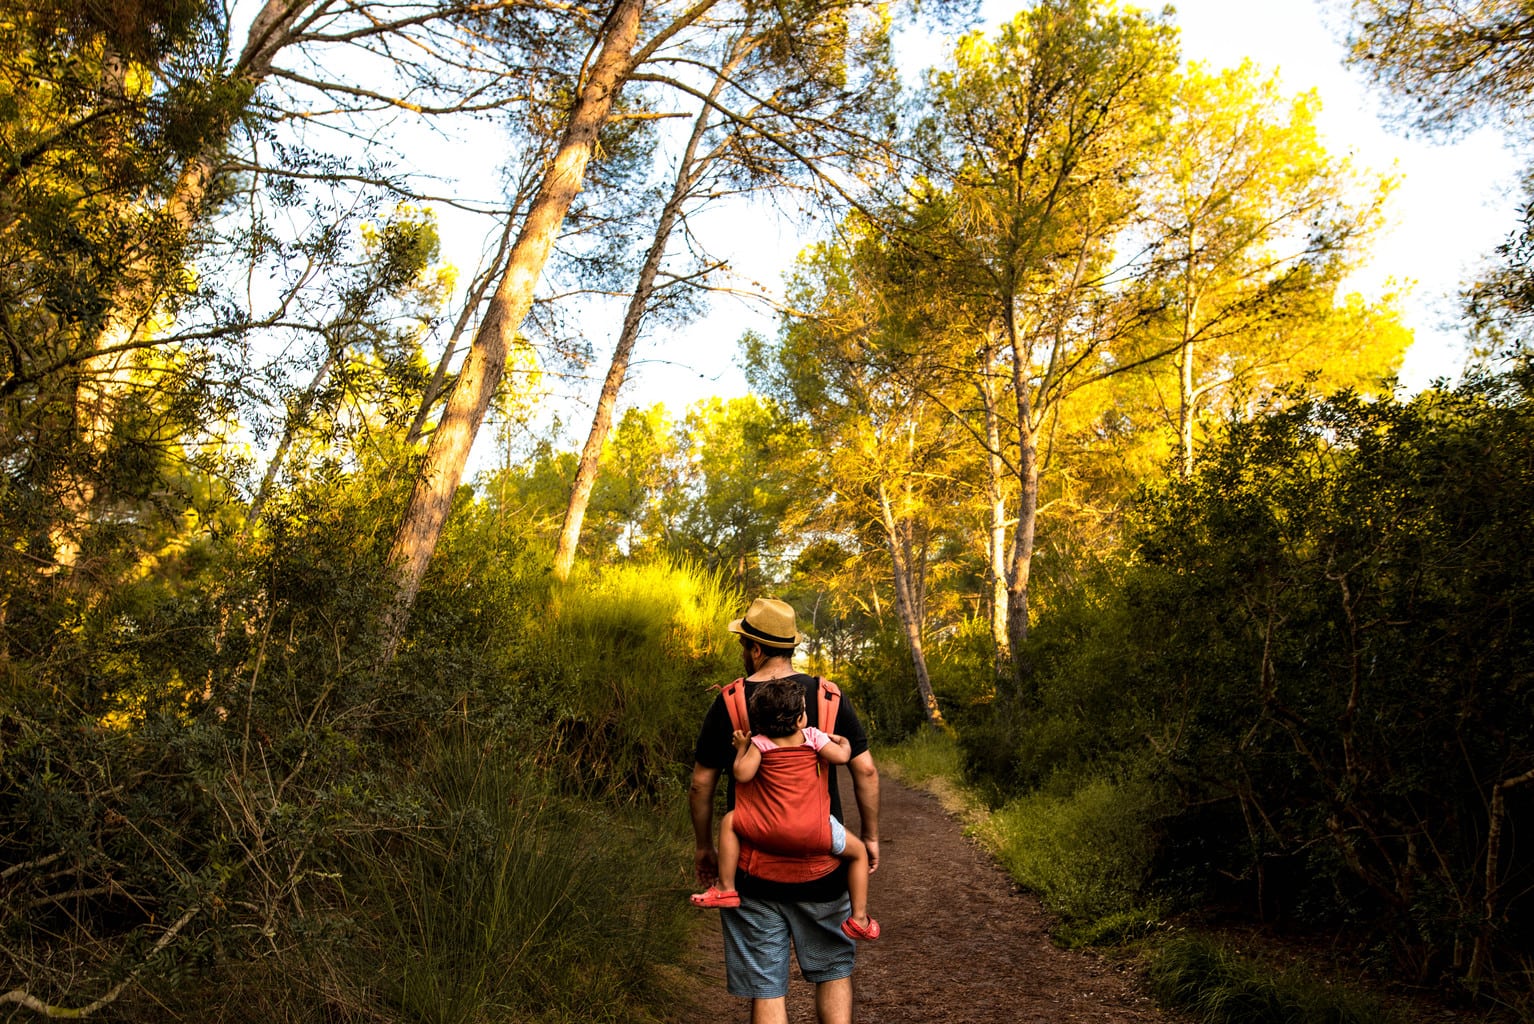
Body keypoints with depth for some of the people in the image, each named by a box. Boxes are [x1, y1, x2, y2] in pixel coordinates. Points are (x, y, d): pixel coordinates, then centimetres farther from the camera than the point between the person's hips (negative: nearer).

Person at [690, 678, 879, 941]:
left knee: (729, 821, 21)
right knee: (858, 852, 24)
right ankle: (859, 919, 18)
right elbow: (841, 757, -4)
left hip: (772, 835, 0)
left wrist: (742, 748, 12)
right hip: (816, 835, 0)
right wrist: (843, 741, 19)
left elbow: (742, 774, -7)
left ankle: (726, 888, 16)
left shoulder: (760, 743, 0)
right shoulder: (812, 736, 2)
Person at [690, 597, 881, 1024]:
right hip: (822, 864, 2)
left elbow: (701, 785, -4)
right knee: (833, 972, 20)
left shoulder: (728, 704, -7)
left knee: (766, 990, 9)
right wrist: (870, 836, 9)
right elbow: (866, 771, -3)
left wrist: (704, 847, 11)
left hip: (753, 869, -1)